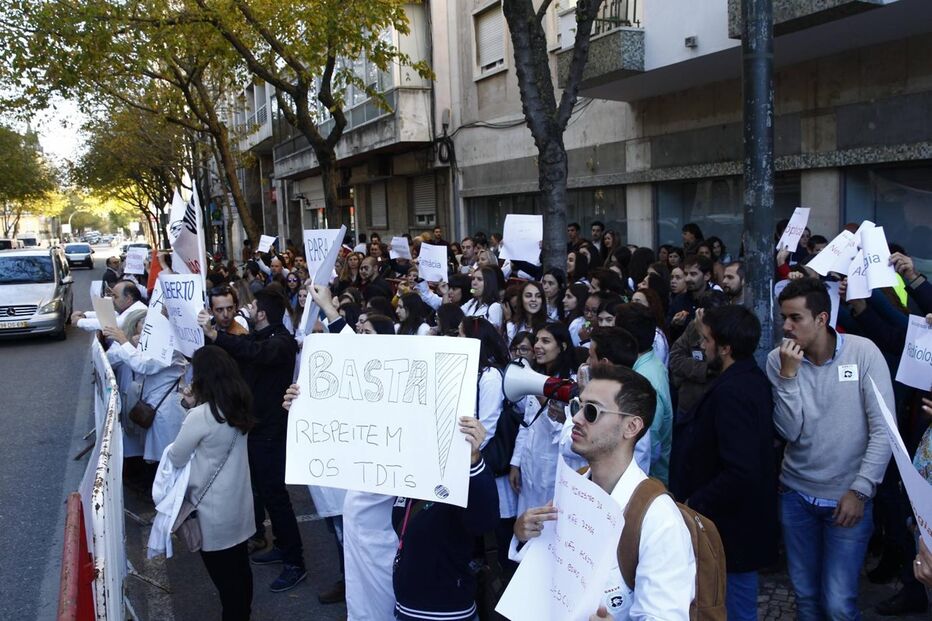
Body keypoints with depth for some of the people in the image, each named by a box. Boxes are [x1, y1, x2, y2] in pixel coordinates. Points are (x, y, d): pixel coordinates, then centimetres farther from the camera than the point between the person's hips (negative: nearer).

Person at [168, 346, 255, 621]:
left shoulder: (201, 416, -22)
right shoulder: (239, 405, -1)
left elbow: (176, 459, -10)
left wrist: (179, 435, 10)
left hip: (215, 512, -7)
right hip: (239, 504, 7)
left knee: (224, 577, 8)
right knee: (240, 569, 20)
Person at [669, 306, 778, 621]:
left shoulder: (731, 392, -29)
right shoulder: (752, 377, 1)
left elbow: (740, 472, -34)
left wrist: (692, 505, -24)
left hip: (730, 526, -10)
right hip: (745, 517, 10)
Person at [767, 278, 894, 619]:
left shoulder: (863, 352, -11)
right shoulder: (778, 360, -6)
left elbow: (884, 430, -9)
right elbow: (790, 431, -11)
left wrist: (860, 490, -11)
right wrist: (788, 374, -20)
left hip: (848, 497, -2)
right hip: (796, 495, 2)